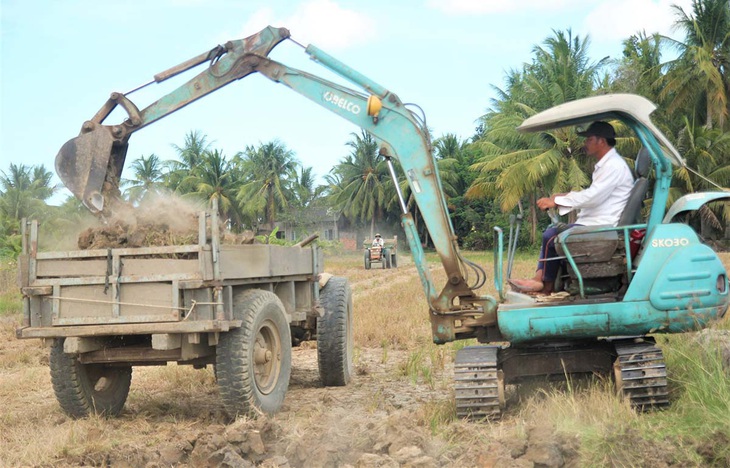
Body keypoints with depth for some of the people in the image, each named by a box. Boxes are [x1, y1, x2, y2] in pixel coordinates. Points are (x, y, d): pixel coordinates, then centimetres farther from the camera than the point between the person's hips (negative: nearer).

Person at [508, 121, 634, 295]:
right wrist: (562, 197, 7)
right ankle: (539, 278, -3)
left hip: (601, 227, -11)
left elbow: (591, 197, -22)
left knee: (552, 237, -14)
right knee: (550, 233, 8)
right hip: (592, 223, 11)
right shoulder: (604, 165, 19)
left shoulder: (614, 166, -16)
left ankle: (547, 285, 1)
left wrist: (556, 200, -16)